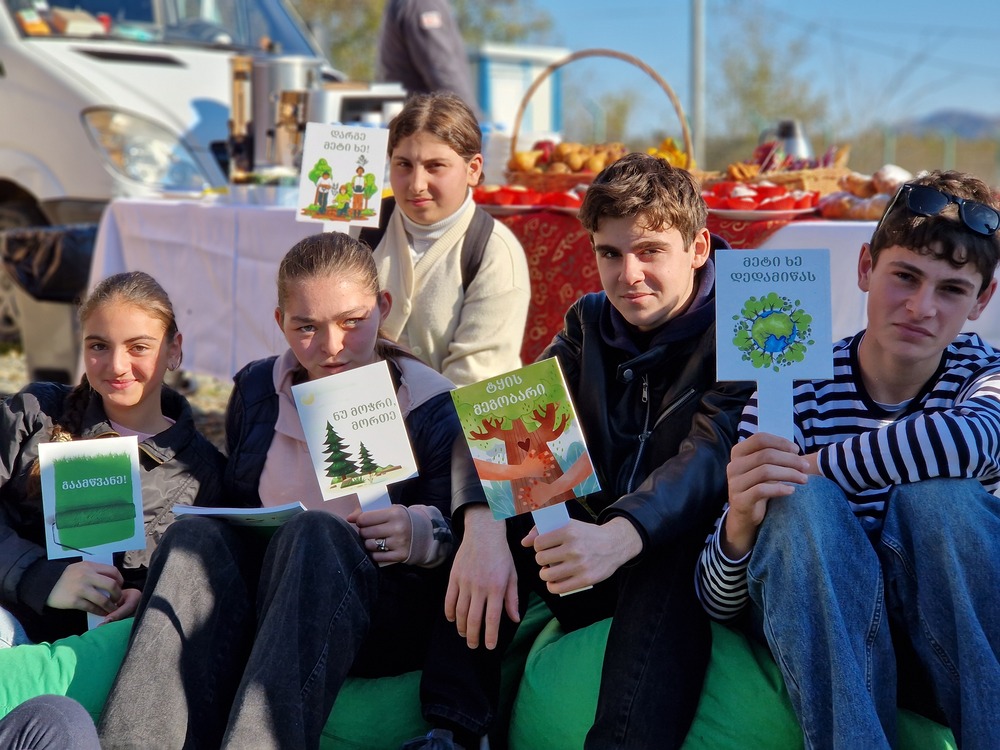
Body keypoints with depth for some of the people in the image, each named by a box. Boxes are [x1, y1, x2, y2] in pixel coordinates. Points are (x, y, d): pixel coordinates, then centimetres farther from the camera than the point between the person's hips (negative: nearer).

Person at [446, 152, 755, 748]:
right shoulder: (590, 322, 7)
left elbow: (710, 456, -26)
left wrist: (619, 537, -46)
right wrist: (483, 528, -28)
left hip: (681, 562, -5)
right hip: (588, 549, 6)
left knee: (670, 551, -37)